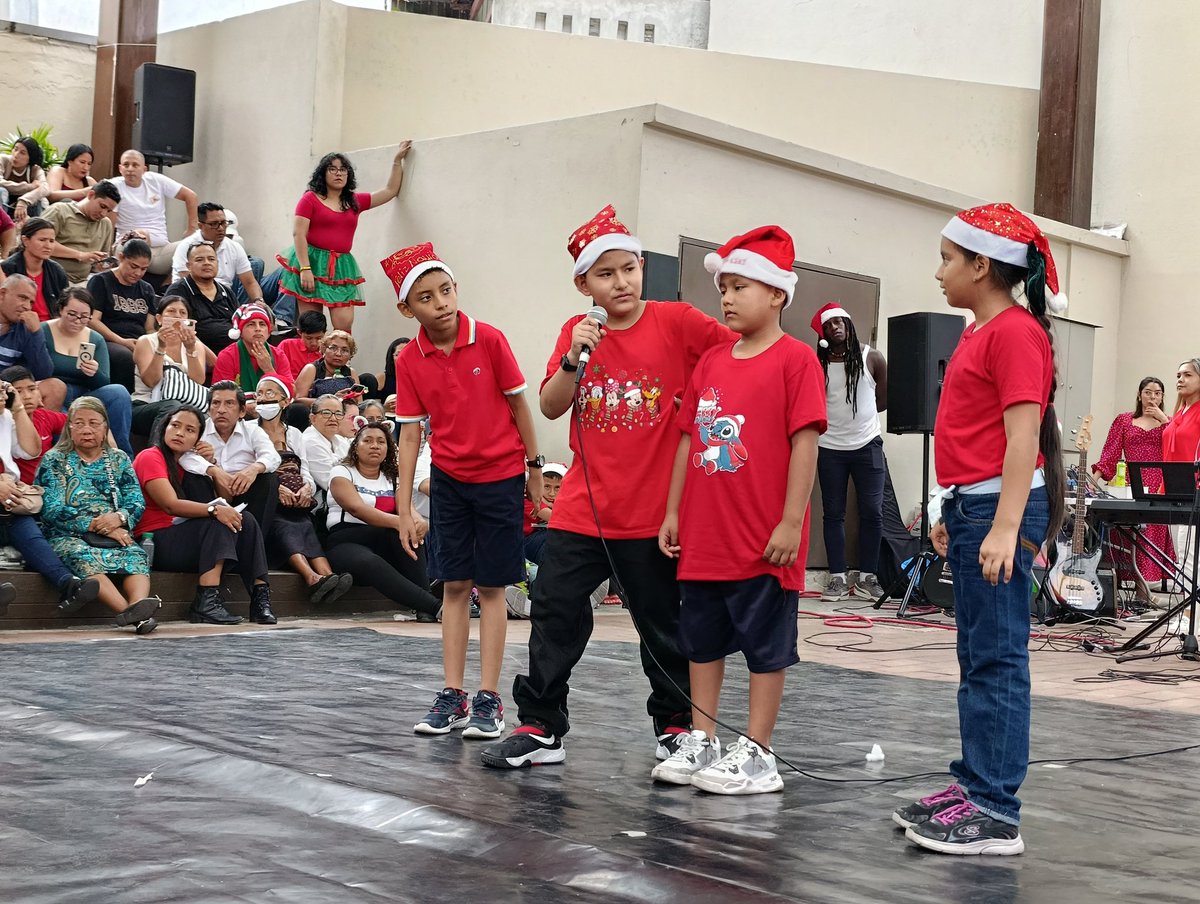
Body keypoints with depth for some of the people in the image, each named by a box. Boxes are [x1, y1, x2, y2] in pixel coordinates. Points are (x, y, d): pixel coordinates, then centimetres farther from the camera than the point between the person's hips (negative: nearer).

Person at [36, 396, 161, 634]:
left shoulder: (118, 459, 19)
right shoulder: (54, 460, 10)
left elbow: (137, 503, 8)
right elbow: (52, 510, -4)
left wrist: (119, 518, -17)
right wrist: (99, 526, -14)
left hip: (116, 534, 3)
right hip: (68, 537, -3)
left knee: (135, 555, -31)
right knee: (83, 557, -37)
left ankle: (138, 603, -60)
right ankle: (130, 612, -57)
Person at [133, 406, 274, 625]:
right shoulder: (150, 457, -5)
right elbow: (170, 505, -21)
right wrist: (214, 510, -30)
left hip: (182, 537, 8)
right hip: (155, 542, -8)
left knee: (245, 520, -11)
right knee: (219, 523, -27)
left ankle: (260, 597, -25)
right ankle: (206, 602, -38)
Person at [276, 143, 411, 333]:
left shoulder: (355, 201, 15)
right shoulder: (310, 198, 2)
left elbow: (391, 191, 23)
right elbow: (298, 234, -5)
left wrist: (398, 160, 21)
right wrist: (305, 269, -15)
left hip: (342, 266, 4)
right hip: (313, 262, -4)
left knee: (345, 324, -10)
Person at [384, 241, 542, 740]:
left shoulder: (489, 340, -13)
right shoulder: (409, 360, -6)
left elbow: (518, 404, -4)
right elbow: (410, 434, -4)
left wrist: (535, 468, 2)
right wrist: (404, 509, -5)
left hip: (500, 477, -2)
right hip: (449, 479, 2)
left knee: (491, 586, 2)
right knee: (454, 585, 6)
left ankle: (488, 698, 7)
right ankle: (452, 695, 12)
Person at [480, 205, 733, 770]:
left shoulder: (677, 322, -5)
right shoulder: (577, 332, 6)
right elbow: (550, 407, -1)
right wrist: (575, 359, -16)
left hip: (653, 511, -3)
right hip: (581, 508, 3)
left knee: (662, 624, 9)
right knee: (554, 613, 3)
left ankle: (674, 724, 26)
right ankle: (540, 728, 14)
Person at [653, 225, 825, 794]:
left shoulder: (795, 360, -8)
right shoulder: (710, 362, 12)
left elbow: (805, 443, -12)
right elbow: (689, 440, 14)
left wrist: (791, 522, -16)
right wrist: (673, 512, 12)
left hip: (765, 542, -7)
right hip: (703, 537, 7)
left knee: (766, 647, 4)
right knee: (702, 641, 14)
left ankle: (756, 756, 12)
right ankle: (701, 744, 25)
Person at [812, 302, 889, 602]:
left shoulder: (872, 358, -1)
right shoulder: (817, 363, 0)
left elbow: (883, 400, 8)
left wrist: (856, 411, 6)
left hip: (867, 445, 0)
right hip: (830, 448, 0)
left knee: (872, 512, -1)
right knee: (834, 514, 3)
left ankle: (867, 577, 9)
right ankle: (837, 577, 8)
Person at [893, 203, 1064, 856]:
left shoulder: (1016, 332, -13)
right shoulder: (981, 332, 16)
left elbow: (1023, 437, -20)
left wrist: (1005, 528, -26)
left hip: (999, 507, -10)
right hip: (970, 506, 10)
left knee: (996, 659, -7)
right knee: (977, 657, 15)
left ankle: (996, 814, -3)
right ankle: (973, 785, 24)